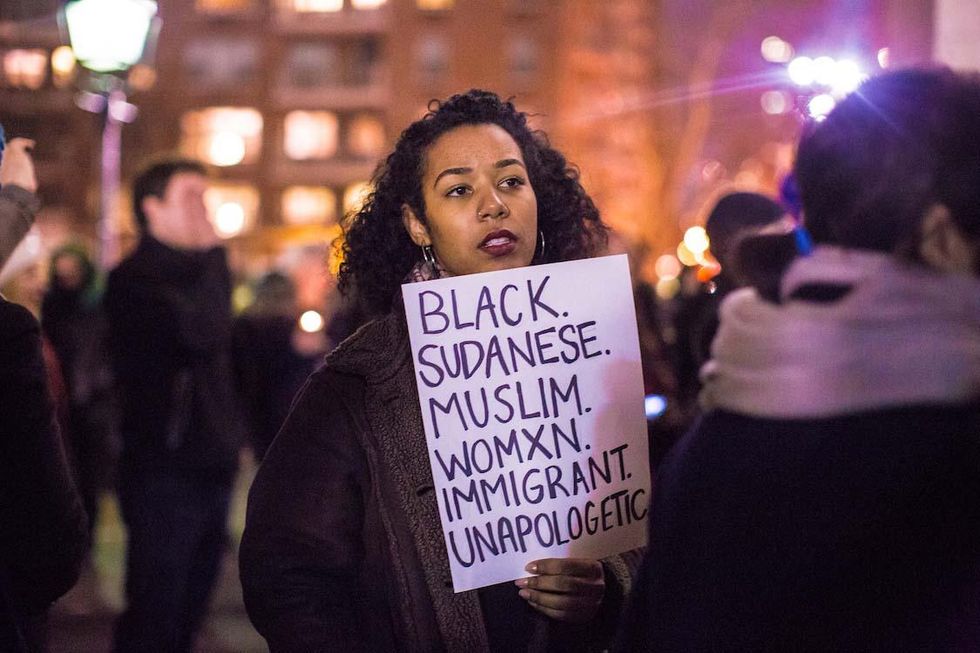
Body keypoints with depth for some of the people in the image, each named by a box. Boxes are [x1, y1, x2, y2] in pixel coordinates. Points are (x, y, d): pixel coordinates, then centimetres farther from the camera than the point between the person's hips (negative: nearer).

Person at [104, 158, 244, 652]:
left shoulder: (193, 273, 17)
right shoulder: (135, 280, -11)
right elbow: (202, 332, -26)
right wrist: (213, 254, -16)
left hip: (206, 467, 8)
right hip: (163, 474, -8)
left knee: (187, 611, 13)